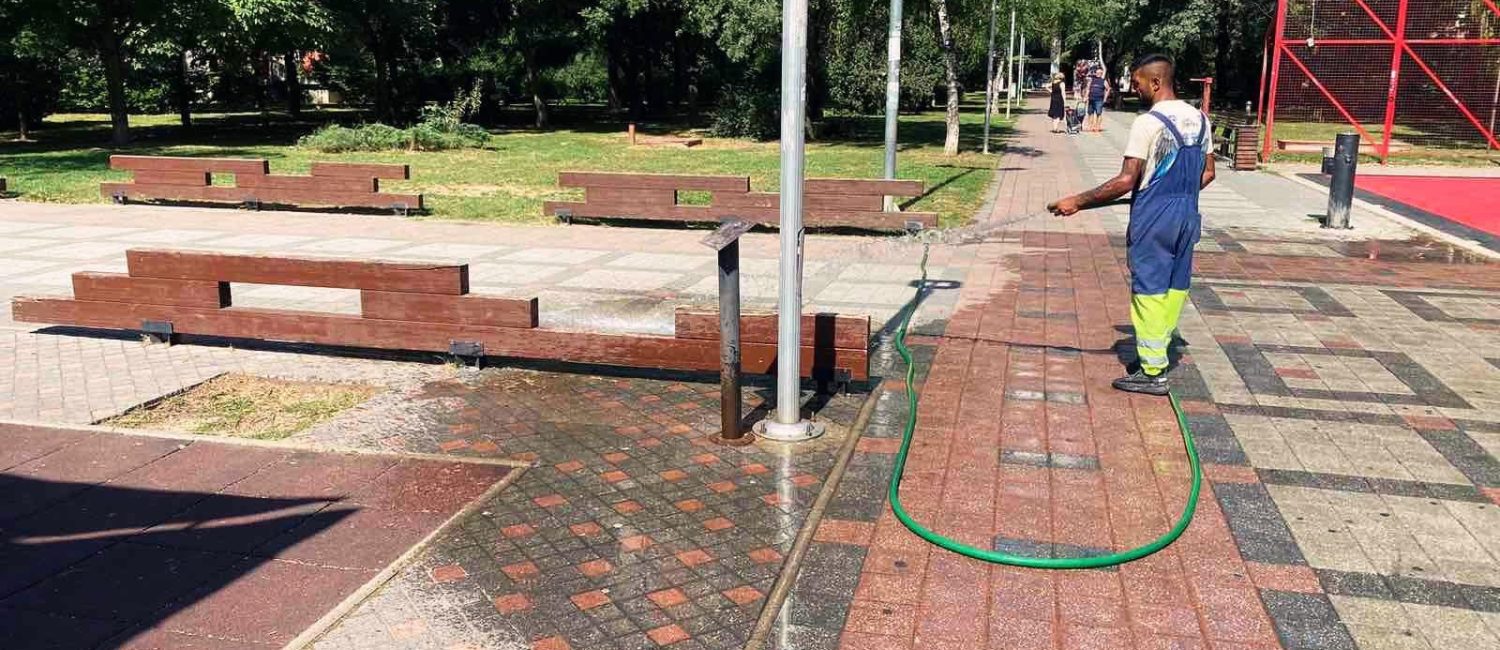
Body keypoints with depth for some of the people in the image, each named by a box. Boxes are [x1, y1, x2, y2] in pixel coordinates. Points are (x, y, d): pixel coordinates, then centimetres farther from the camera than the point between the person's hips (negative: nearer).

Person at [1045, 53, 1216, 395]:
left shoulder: (1148, 124, -17)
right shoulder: (1199, 120, 7)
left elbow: (1126, 181, -20)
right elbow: (1207, 173, 13)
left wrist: (1077, 202, -17)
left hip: (1153, 219, -7)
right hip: (1187, 216, 8)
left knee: (1150, 290, 0)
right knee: (1175, 286, 14)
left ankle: (1153, 373, 4)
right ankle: (1157, 352, 28)